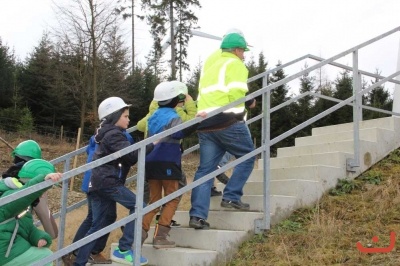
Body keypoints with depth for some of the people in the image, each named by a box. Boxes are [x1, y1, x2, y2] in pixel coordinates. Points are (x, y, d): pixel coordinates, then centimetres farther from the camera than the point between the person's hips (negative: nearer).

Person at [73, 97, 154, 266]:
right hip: (108, 182, -10)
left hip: (98, 183, 10)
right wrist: (152, 143, -16)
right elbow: (131, 155, -20)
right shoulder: (114, 134, -7)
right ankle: (123, 250, -10)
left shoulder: (108, 133, 24)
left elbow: (126, 159, 23)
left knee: (97, 225, 10)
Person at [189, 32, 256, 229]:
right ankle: (231, 197, 4)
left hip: (204, 123, 7)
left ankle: (197, 215, 1)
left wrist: (206, 112, 13)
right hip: (228, 121, -7)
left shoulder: (209, 67, 28)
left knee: (205, 169, 6)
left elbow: (202, 95, 20)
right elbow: (237, 93, -10)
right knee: (247, 156, 11)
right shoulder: (235, 64, 3)